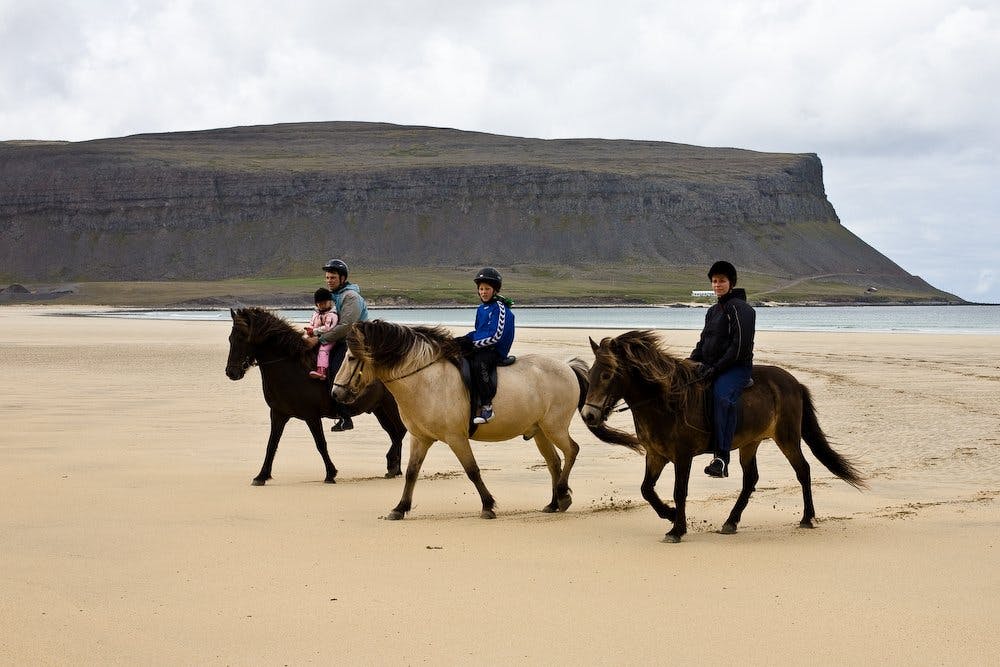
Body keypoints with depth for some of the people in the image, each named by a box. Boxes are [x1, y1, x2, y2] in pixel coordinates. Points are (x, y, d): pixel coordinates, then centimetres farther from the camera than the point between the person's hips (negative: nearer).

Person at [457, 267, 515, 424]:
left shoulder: (499, 308, -10)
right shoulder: (481, 308, 17)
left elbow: (495, 336, -18)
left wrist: (473, 343, -18)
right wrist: (467, 339, 2)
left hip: (496, 351, -9)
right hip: (480, 347, 9)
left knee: (478, 363, -37)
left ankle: (487, 406, -33)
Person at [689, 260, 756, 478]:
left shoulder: (739, 308, -7)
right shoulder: (713, 311, 21)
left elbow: (740, 347, -15)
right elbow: (703, 342, 25)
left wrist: (716, 368, -19)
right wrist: (690, 362, 6)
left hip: (736, 367, -10)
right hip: (710, 367, 10)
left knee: (722, 396, -35)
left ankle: (721, 459, -43)